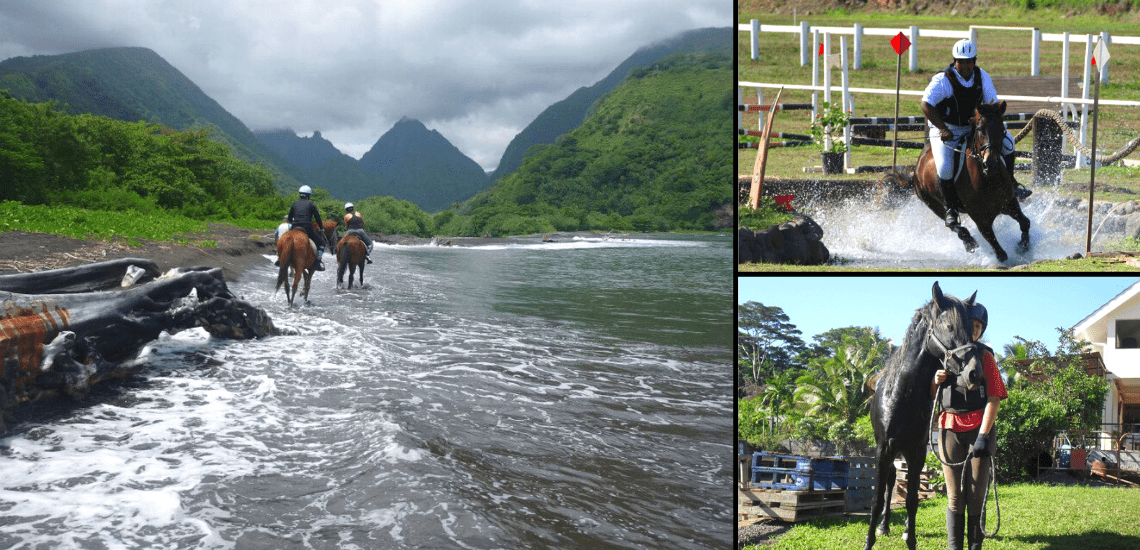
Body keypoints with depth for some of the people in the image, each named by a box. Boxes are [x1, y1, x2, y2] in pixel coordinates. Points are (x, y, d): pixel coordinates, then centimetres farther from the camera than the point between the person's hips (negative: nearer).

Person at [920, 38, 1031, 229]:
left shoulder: (982, 77, -4)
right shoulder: (943, 80, -19)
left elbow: (993, 104, 0)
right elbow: (926, 105, -28)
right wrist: (943, 129, -36)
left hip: (972, 127, 5)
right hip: (944, 129, -4)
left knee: (1006, 140, -10)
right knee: (945, 167, -26)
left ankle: (1010, 183, 8)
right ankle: (951, 207, -5)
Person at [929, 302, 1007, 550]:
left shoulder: (985, 357, 5)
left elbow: (993, 399, -3)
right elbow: (931, 397, 14)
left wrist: (983, 435, -14)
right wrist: (935, 381, -9)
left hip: (979, 429, -1)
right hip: (950, 430, 1)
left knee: (976, 495, 0)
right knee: (955, 497, 3)